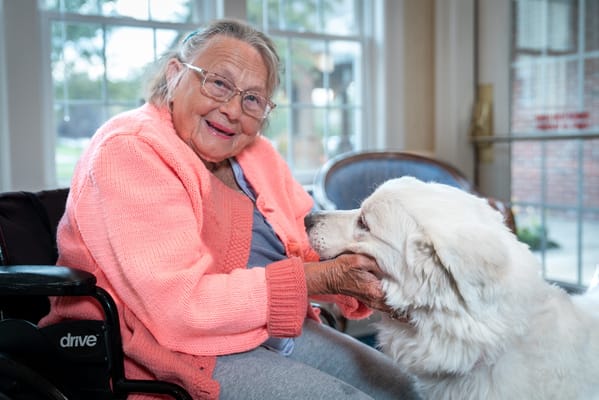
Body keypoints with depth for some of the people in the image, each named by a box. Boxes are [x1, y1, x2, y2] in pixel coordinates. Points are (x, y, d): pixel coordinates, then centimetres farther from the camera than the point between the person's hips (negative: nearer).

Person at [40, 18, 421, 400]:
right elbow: (178, 306, -27)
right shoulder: (128, 153, -18)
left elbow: (313, 246, 4)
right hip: (182, 355, -8)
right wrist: (320, 279, -25)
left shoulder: (255, 152, 7)